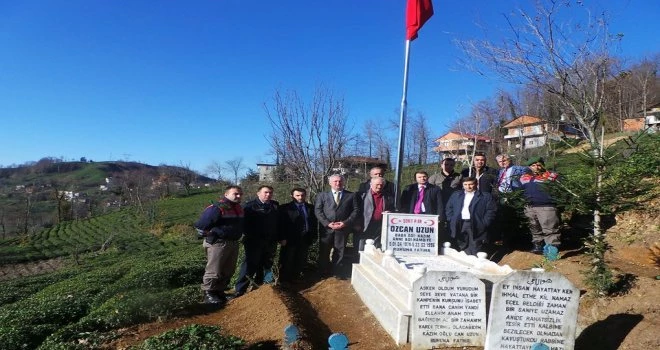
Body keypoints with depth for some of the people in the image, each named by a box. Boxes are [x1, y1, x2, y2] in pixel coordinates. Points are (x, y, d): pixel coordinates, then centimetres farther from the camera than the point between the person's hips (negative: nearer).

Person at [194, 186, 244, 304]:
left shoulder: (238, 208, 9)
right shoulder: (217, 208, -18)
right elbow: (200, 225, -19)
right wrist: (210, 235, -10)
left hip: (233, 243, 9)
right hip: (218, 243, -8)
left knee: (228, 271, 15)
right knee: (214, 271, 0)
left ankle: (220, 292, 30)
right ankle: (208, 294, 15)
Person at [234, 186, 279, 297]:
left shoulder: (275, 206, 10)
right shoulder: (250, 206, -4)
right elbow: (245, 222, -9)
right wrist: (249, 237, -15)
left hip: (270, 242, 5)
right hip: (254, 242, -5)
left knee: (266, 265, 12)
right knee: (250, 264, -5)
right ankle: (240, 290, 1)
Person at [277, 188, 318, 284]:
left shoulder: (310, 208, 8)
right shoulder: (284, 208, -3)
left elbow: (314, 223, 11)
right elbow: (280, 224, -6)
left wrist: (314, 236, 5)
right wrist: (282, 238, -13)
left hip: (305, 239, 3)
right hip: (290, 239, -3)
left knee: (301, 261, 9)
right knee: (287, 261, 8)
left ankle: (295, 278, 23)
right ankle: (284, 280, 23)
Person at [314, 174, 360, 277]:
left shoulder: (351, 195, 7)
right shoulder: (322, 195, 7)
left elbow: (356, 210, 2)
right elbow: (318, 211, 0)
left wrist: (346, 223, -11)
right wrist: (327, 223, -12)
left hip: (343, 228, 0)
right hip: (326, 228, 0)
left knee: (339, 251, 7)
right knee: (324, 251, 7)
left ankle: (337, 272, 21)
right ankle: (323, 272, 23)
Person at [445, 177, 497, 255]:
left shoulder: (486, 196, 1)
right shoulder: (456, 195, 14)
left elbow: (491, 211, -3)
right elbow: (449, 208, 18)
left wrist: (484, 224, -11)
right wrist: (451, 220, 6)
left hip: (476, 226, -4)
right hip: (460, 225, 4)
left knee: (475, 253, -4)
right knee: (462, 250, 11)